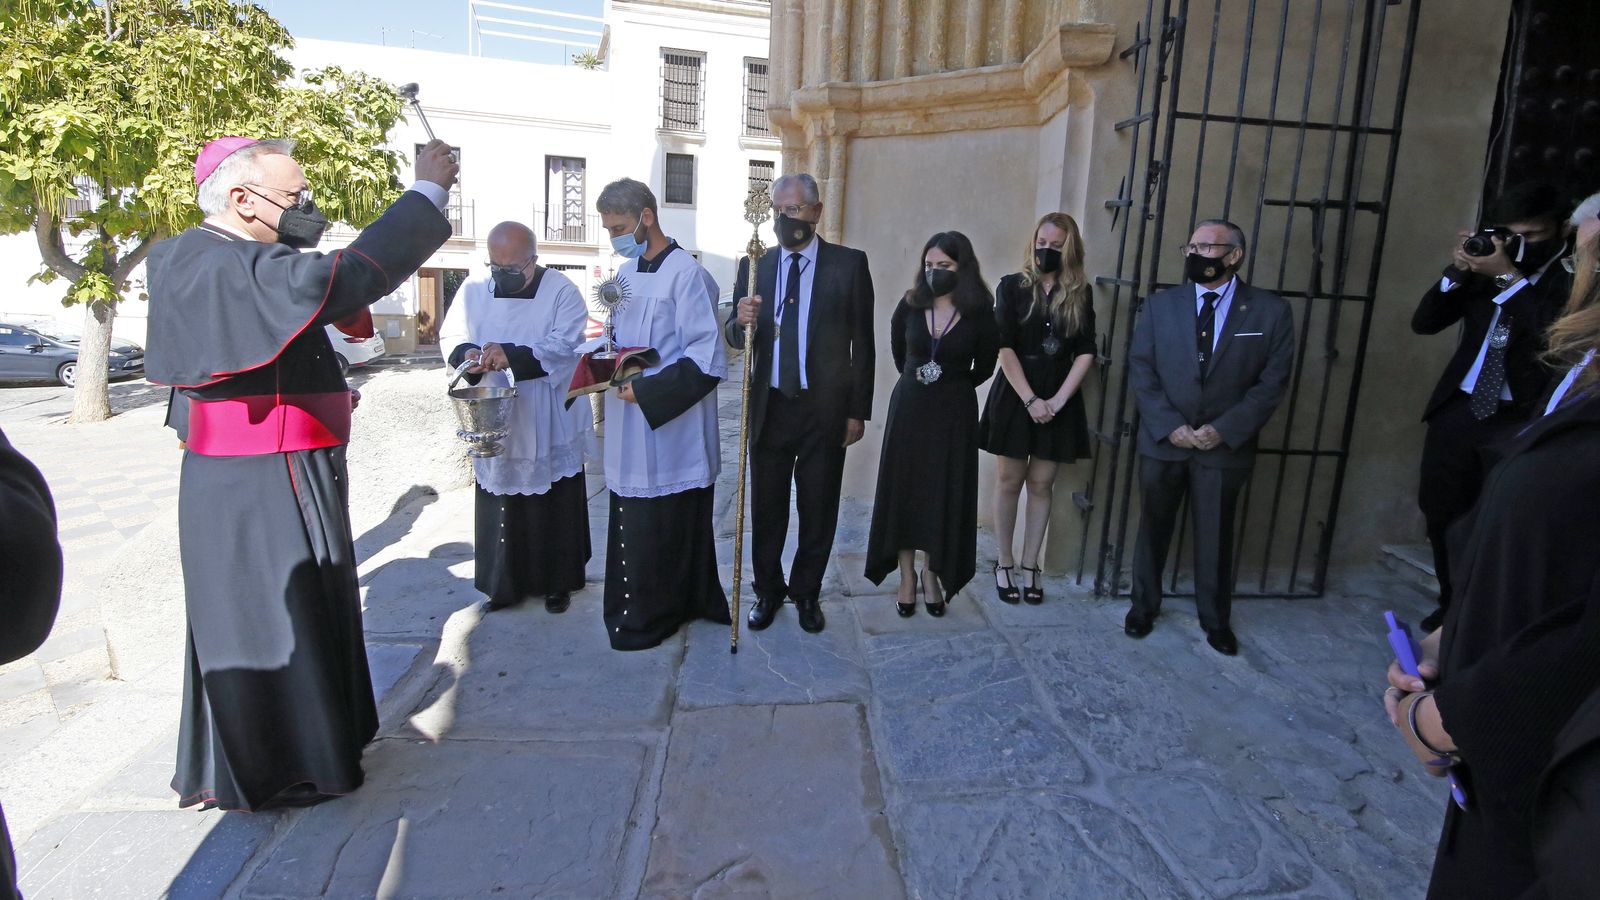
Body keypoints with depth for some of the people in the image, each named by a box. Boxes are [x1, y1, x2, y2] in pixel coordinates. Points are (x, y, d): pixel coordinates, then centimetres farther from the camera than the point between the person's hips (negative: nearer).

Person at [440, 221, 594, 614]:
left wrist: (513, 355, -31)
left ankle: (558, 582, 23)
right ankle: (505, 583, 26)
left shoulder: (561, 291, -6)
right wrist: (467, 352, -18)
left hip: (549, 426, -3)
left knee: (555, 507, 7)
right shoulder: (473, 290, 6)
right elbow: (450, 334, 6)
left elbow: (566, 343, -17)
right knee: (499, 506, 10)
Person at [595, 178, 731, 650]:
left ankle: (651, 616, 20)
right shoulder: (626, 272, 12)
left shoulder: (686, 274, -14)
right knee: (634, 524, 15)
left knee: (662, 527, 3)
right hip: (631, 432, 8)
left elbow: (706, 358, -18)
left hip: (670, 430, -8)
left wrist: (647, 390, -19)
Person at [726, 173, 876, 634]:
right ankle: (768, 591, 31)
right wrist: (741, 322, -19)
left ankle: (806, 593, 29)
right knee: (766, 508, 12)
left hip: (825, 410, -2)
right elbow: (736, 339, 5)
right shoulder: (754, 265, 5)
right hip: (768, 407, 2)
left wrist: (858, 411, -3)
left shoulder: (849, 264, -2)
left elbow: (862, 343, -1)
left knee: (818, 509, 10)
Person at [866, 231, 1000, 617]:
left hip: (954, 414, -1)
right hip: (909, 408, 2)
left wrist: (952, 386, 11)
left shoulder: (979, 314, -8)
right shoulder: (911, 304, -4)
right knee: (903, 489, 5)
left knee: (946, 495, 6)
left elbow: (984, 366, 7)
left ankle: (932, 573, 23)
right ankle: (907, 575, 19)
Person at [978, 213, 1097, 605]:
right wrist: (1030, 399, -14)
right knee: (1009, 481, 4)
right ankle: (1004, 564, 15)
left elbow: (1086, 352, 1)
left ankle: (1030, 566, 16)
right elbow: (1005, 347, -7)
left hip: (1060, 400, 2)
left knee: (1042, 484, 6)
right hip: (1015, 395, -2)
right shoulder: (1012, 286, 1)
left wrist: (1057, 400, -10)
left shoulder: (1080, 294, 6)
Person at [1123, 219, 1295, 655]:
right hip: (1162, 440, 1)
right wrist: (1169, 426, -12)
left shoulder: (1270, 311, -3)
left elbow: (1272, 382, -4)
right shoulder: (1160, 304, 1)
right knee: (1153, 528, 12)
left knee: (1215, 536, 10)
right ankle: (1144, 604, 31)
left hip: (1225, 446, -1)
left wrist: (1224, 430, -14)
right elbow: (1141, 370, -2)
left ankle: (1215, 619, 29)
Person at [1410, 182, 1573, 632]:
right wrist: (1458, 270, -7)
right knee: (1443, 516, 12)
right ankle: (1452, 606, 30)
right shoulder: (1487, 269, 9)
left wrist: (1511, 277, -20)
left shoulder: (1573, 277, -5)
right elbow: (1424, 322, 6)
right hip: (1458, 410, 5)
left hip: (1522, 421, -5)